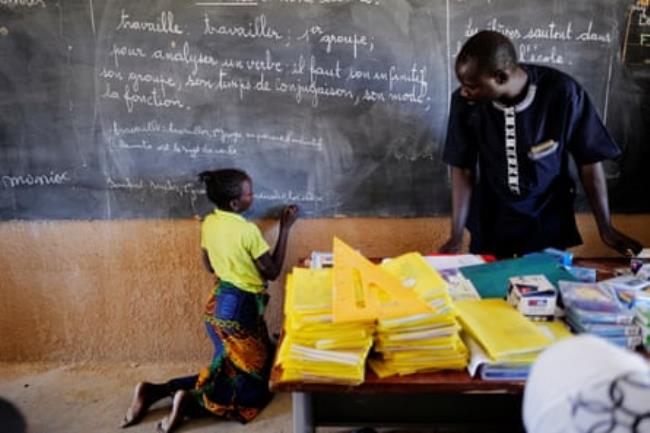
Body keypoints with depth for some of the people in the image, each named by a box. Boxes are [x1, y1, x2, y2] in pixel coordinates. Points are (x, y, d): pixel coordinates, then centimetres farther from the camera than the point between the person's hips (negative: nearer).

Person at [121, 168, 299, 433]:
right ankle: (191, 401, -14)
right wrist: (285, 228, -7)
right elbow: (273, 272, -9)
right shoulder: (248, 230, -19)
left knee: (223, 374, 21)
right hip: (240, 309, -8)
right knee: (256, 384, 4)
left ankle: (154, 390, 8)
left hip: (218, 304, 8)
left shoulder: (209, 223, 2)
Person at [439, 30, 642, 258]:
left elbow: (589, 161, -12)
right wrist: (456, 236, -11)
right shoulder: (465, 101, -19)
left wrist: (605, 228, -5)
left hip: (549, 219, -1)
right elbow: (462, 169, -9)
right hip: (491, 220, 1)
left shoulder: (562, 93, -24)